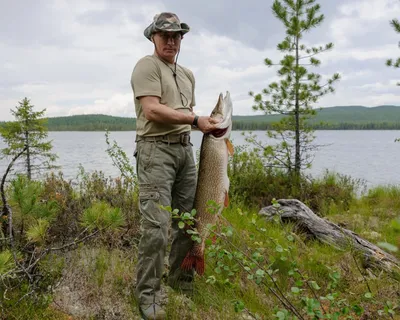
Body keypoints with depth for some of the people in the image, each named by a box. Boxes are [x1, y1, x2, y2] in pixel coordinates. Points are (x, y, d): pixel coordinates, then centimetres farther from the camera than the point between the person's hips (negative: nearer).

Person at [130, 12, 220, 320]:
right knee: (156, 225, -11)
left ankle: (182, 284, 24)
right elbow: (152, 110, -16)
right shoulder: (147, 66, -3)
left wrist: (209, 125, 10)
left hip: (185, 148, 8)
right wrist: (195, 119, -14)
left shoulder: (188, 74, 22)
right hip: (156, 148, -7)